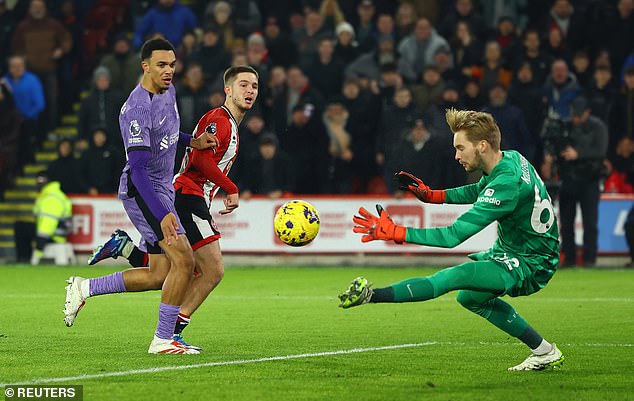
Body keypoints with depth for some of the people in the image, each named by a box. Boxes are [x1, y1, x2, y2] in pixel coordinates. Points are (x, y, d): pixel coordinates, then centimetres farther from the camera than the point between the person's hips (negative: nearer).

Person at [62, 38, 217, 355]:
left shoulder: (168, 91, 7)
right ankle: (162, 340, -12)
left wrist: (191, 141, 11)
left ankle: (83, 288, 19)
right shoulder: (137, 109, -22)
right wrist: (162, 215, -36)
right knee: (183, 259, -19)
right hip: (142, 190, -9)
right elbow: (138, 169, -28)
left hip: (162, 189, 9)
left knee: (159, 275, 8)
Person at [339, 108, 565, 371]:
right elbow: (479, 191, 22)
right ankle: (544, 352, 30)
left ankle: (372, 295, -34)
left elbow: (454, 235, -31)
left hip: (528, 266, -10)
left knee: (453, 277, -27)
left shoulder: (507, 184, -30)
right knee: (470, 296, 29)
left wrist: (393, 232, -30)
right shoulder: (510, 158, -2)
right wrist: (432, 195, 8)